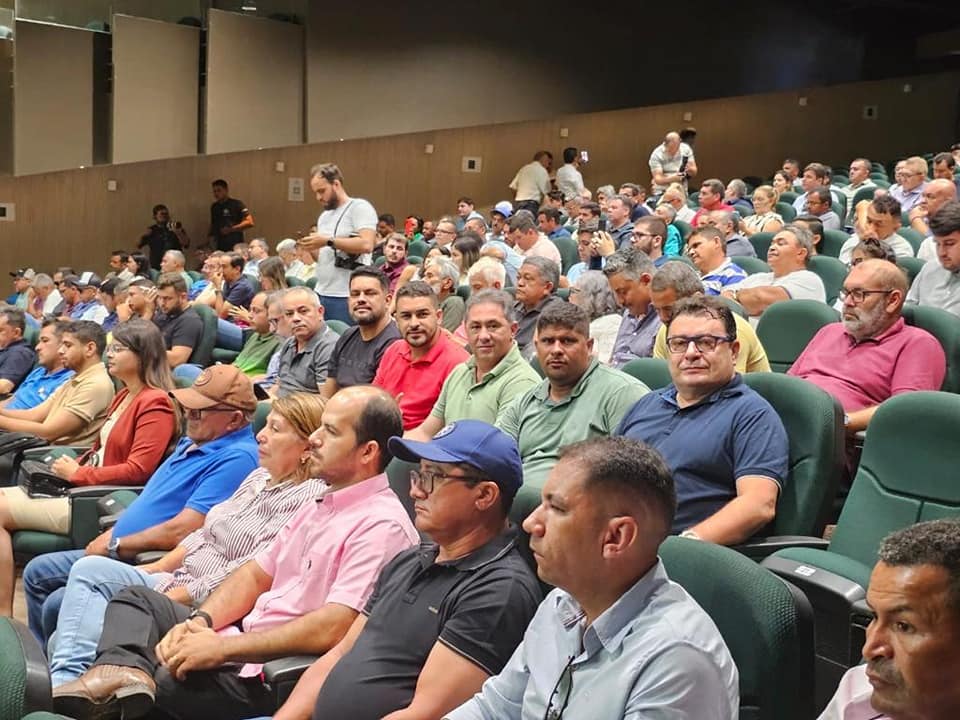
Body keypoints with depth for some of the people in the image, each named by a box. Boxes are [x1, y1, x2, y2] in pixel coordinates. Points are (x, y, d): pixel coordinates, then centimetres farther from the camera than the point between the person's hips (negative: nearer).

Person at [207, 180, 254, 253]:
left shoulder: (237, 204, -3)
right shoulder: (214, 207, 17)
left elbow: (250, 222, -11)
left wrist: (231, 229, -17)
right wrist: (209, 235, 8)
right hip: (220, 248, 5)